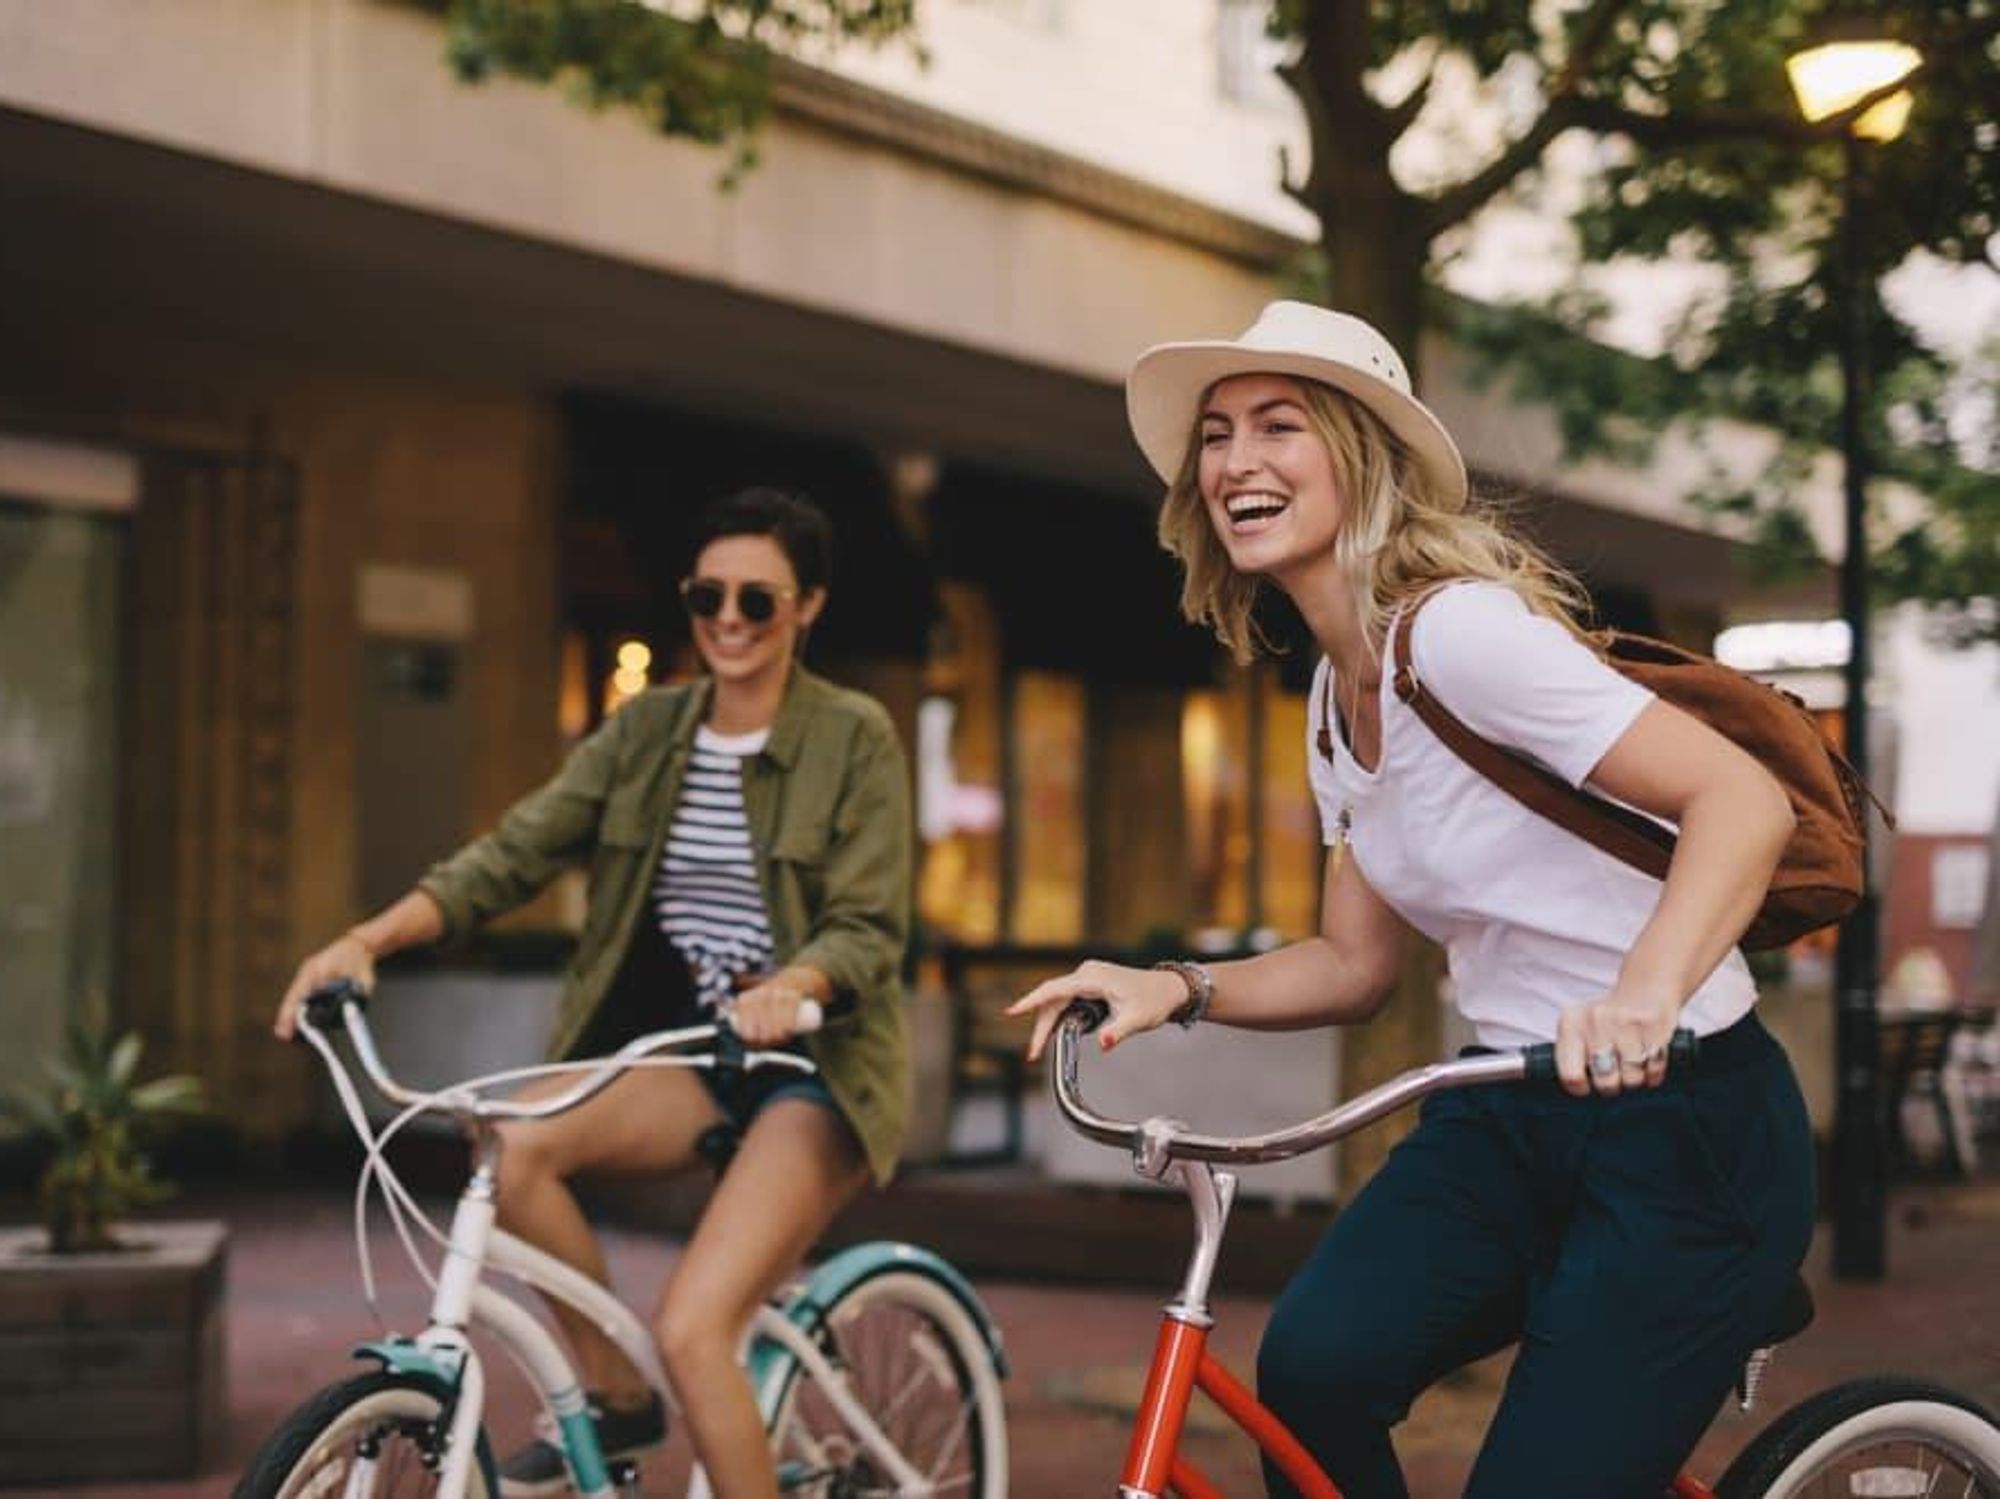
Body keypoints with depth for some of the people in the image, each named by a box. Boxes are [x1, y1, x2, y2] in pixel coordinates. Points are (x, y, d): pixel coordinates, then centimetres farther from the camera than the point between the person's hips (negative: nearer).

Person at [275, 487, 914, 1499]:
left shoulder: (854, 739, -6)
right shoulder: (647, 730, 6)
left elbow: (869, 930, -12)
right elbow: (512, 853, -2)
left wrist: (789, 986, -35)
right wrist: (367, 939, -17)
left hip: (813, 1064, -5)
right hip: (684, 1051, 5)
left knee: (689, 1331, -22)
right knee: (516, 1143, -24)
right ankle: (612, 1398, -3)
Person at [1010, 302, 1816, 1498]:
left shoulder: (1457, 629, -19)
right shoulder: (1336, 701, 8)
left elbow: (1747, 800, -27)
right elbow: (1355, 966, 14)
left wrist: (1643, 996, -43)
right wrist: (1175, 989, -1)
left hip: (1684, 1123, -7)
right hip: (1515, 1118, 7)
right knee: (1314, 1367, -17)